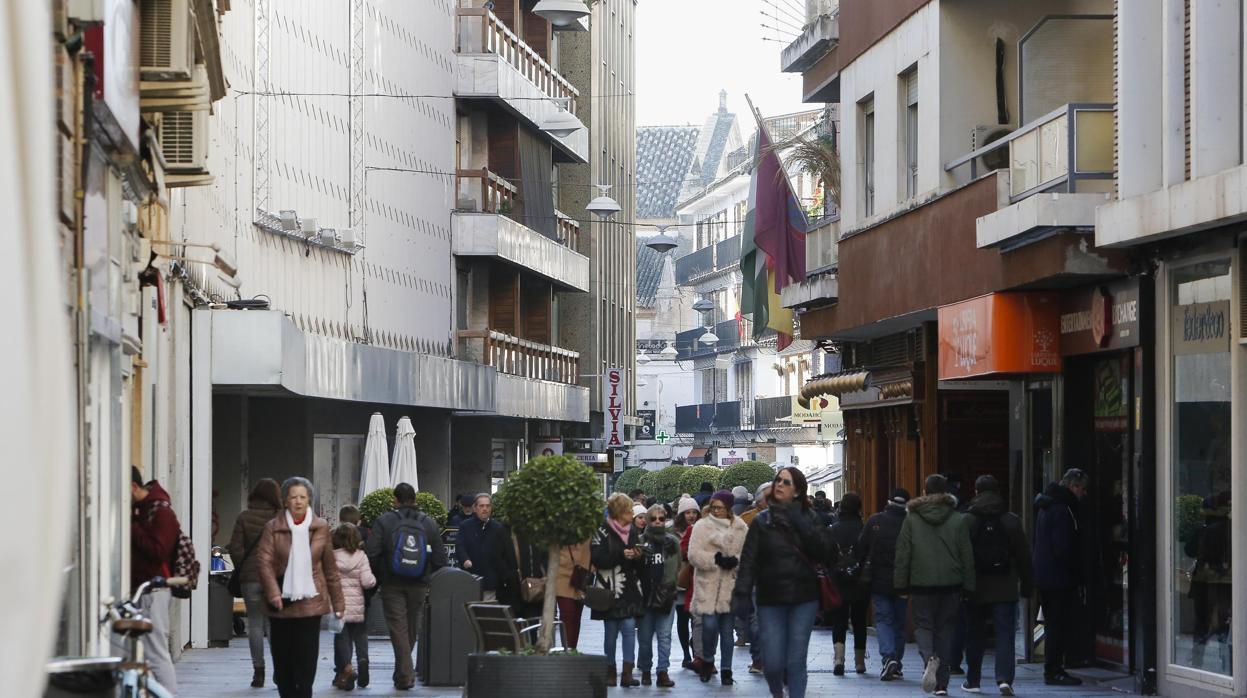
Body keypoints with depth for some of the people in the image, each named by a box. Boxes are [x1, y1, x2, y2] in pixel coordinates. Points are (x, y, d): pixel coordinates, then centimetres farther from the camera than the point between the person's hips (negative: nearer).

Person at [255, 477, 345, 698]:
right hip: (282, 603, 0)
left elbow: (330, 567, 9)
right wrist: (273, 593, -21)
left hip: (310, 603, 0)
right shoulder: (273, 528, 0)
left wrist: (338, 602, 10)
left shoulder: (321, 527, 4)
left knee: (306, 660, -6)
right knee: (282, 659, 7)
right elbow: (265, 561, -7)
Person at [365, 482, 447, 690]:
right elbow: (440, 558, 3)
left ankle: (404, 675, -8)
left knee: (398, 628, 0)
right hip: (418, 586, 3)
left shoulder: (384, 521, -6)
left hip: (392, 585, -2)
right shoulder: (430, 524, 2)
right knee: (412, 628, 15)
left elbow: (371, 554, -10)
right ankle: (403, 673, 26)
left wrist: (375, 579, 3)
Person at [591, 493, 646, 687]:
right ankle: (610, 671, 14)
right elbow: (597, 559, -14)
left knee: (629, 628, -6)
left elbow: (641, 564, 18)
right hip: (611, 589, -4)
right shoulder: (602, 533, -4)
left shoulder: (633, 532, 13)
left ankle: (627, 673, -8)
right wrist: (621, 555, -20)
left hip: (630, 590, 4)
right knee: (611, 632, 4)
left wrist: (638, 557, -5)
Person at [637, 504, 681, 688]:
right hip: (645, 595, -1)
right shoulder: (640, 542, 0)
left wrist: (670, 585, 1)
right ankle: (645, 671, 18)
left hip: (666, 596, 1)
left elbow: (678, 567, 9)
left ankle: (663, 672, -1)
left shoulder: (673, 542, 7)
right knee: (645, 636, 7)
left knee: (664, 636, -2)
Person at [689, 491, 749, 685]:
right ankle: (708, 661, 13)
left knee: (727, 629, 4)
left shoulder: (740, 528, 8)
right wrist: (715, 559, -16)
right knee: (709, 624, -11)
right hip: (708, 584, -2)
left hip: (731, 585, 2)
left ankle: (726, 669, 13)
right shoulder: (702, 526, 3)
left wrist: (736, 560, -16)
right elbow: (694, 554, -5)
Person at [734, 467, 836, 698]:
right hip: (771, 600, 0)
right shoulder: (761, 521, 3)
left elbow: (827, 553, -9)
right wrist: (742, 592, -14)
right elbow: (748, 560, -3)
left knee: (796, 661, -1)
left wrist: (802, 525, -15)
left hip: (803, 600, 0)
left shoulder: (809, 519, 3)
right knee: (772, 662, -1)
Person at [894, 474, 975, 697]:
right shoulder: (958, 520, 2)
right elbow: (967, 556, 3)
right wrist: (968, 587, 9)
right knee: (946, 629, 9)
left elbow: (902, 555, 0)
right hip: (951, 585, 1)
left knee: (923, 625, 7)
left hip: (921, 585, -1)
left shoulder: (912, 519, 0)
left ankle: (930, 657, -26)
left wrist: (901, 586, 6)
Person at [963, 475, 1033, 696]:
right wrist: (1026, 586, 9)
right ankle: (1004, 678, -16)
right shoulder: (1012, 520, 1)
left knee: (975, 636, 12)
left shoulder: (966, 520, -4)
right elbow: (1024, 556, 3)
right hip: (1005, 589, 0)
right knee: (1005, 636, -1)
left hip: (975, 587, 0)